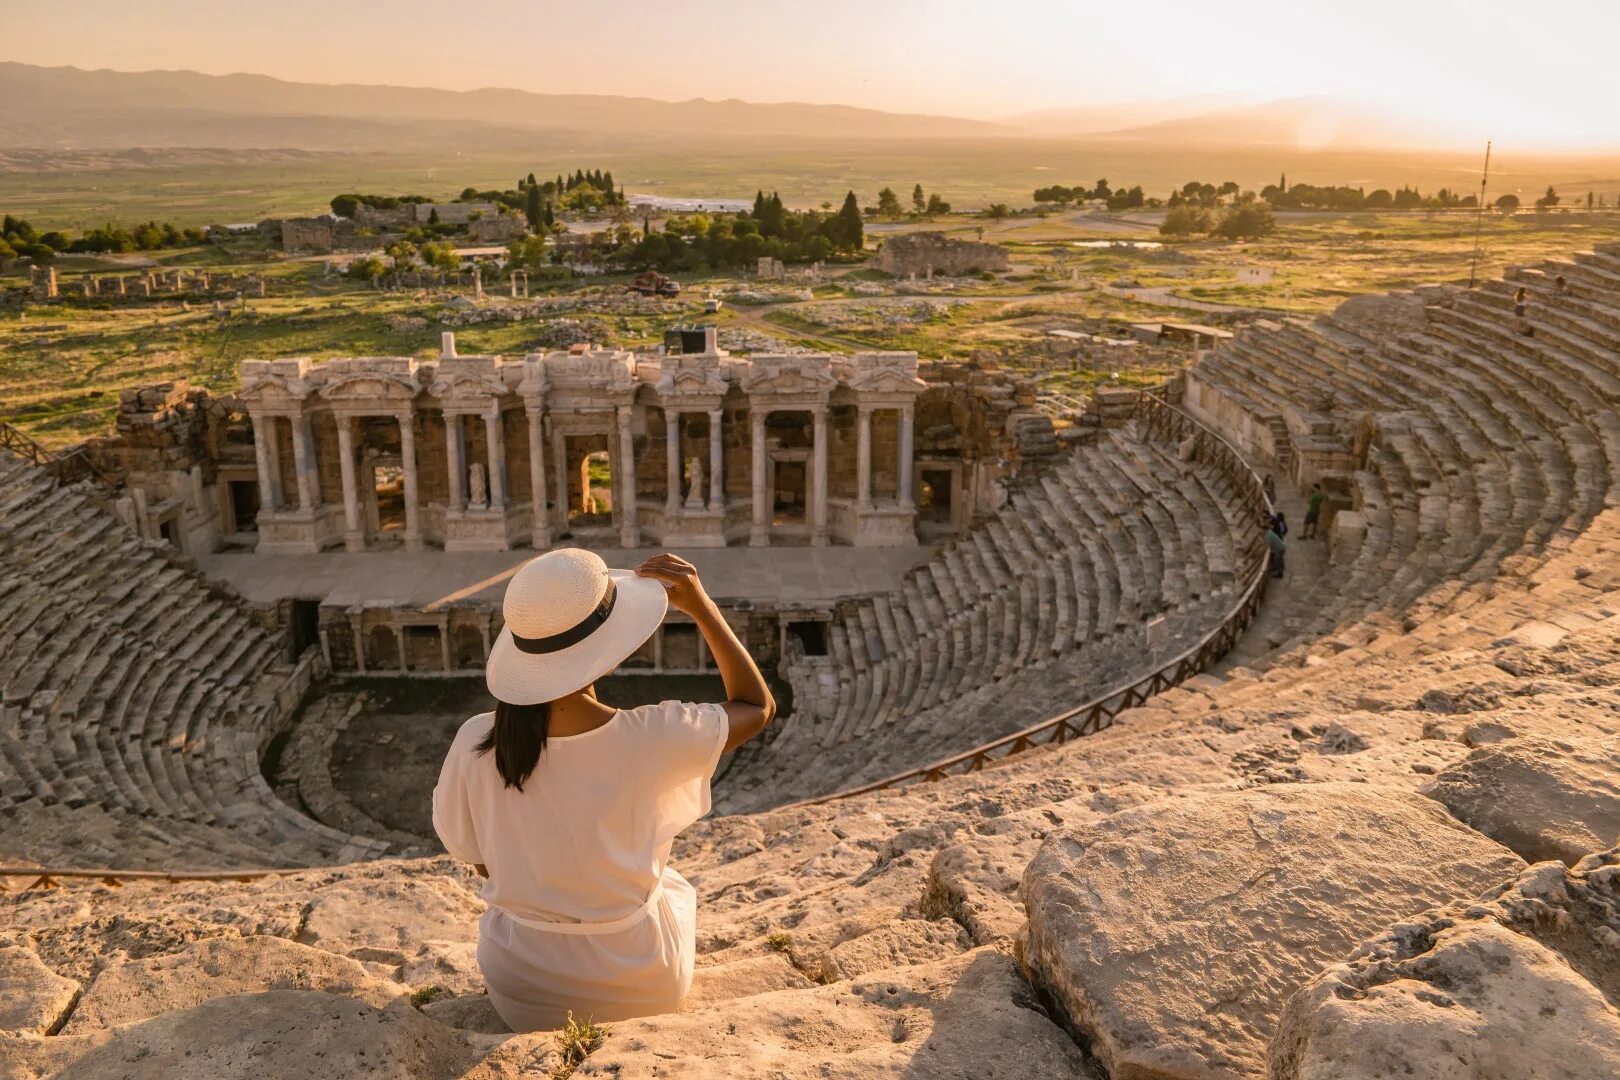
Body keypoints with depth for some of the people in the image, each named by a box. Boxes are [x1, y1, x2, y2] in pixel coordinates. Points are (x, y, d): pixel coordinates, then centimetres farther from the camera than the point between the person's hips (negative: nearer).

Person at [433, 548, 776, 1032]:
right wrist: (700, 605, -12)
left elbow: (479, 860, -3)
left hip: (522, 995, 2)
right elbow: (758, 706, -9)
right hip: (641, 990, -2)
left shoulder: (475, 744, -21)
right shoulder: (649, 740, -28)